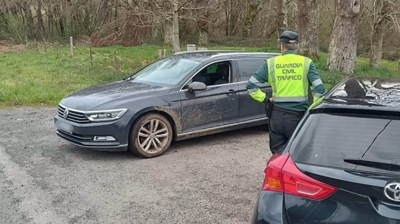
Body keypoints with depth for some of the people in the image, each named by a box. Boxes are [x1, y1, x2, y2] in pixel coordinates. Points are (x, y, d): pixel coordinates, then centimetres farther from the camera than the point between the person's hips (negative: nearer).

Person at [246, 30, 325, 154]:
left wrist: (265, 99, 6)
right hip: (298, 116, -1)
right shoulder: (306, 63, -1)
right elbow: (319, 89, -8)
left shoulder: (271, 63, 1)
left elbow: (251, 85, -2)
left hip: (277, 116, 1)